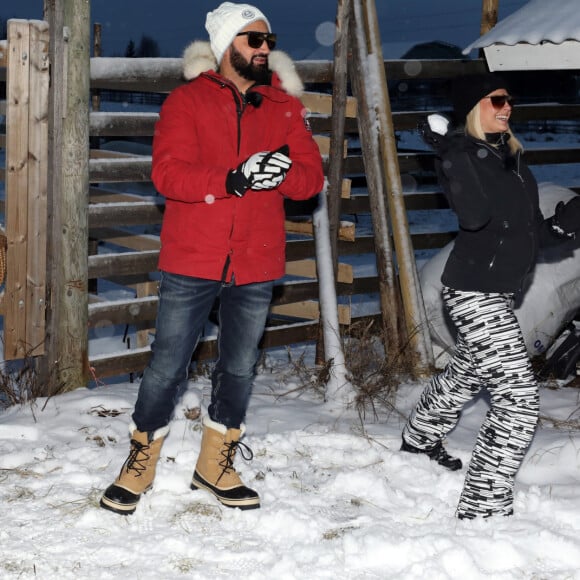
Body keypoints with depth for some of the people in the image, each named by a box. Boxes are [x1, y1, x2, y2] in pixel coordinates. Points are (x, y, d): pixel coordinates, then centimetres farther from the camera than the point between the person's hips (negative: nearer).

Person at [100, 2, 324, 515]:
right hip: (191, 261, -3)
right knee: (167, 366, 1)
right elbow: (168, 173, -14)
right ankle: (140, 466, 19)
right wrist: (232, 179, -27)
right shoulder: (188, 100, -2)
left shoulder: (285, 106, 8)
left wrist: (286, 173, -20)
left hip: (256, 266, 4)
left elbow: (313, 178, 3)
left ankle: (215, 466, 29)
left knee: (240, 368, 13)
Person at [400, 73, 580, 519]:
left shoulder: (512, 159, 10)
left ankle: (421, 438, 56)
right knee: (520, 400, -15)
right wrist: (452, 150, -33)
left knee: (469, 372, 30)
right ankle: (484, 508, -10)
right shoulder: (462, 155, -13)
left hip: (501, 290, 10)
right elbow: (475, 214, -32)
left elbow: (531, 231, 14)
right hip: (475, 291, -10)